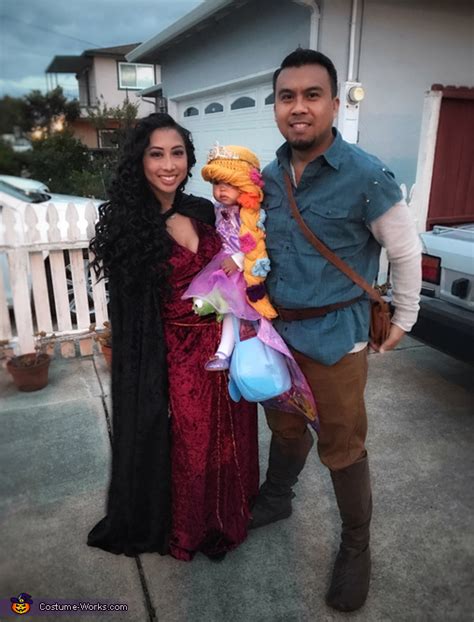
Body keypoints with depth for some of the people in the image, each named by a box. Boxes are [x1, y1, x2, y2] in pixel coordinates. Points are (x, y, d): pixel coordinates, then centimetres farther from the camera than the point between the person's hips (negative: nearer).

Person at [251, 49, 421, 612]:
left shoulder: (366, 176, -16)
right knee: (284, 427, 24)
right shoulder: (269, 176, 1)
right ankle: (275, 498, 50)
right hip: (276, 328, 5)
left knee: (342, 448, 9)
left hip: (334, 337, -5)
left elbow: (406, 252, -5)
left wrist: (403, 319, 2)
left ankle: (355, 547, 33)